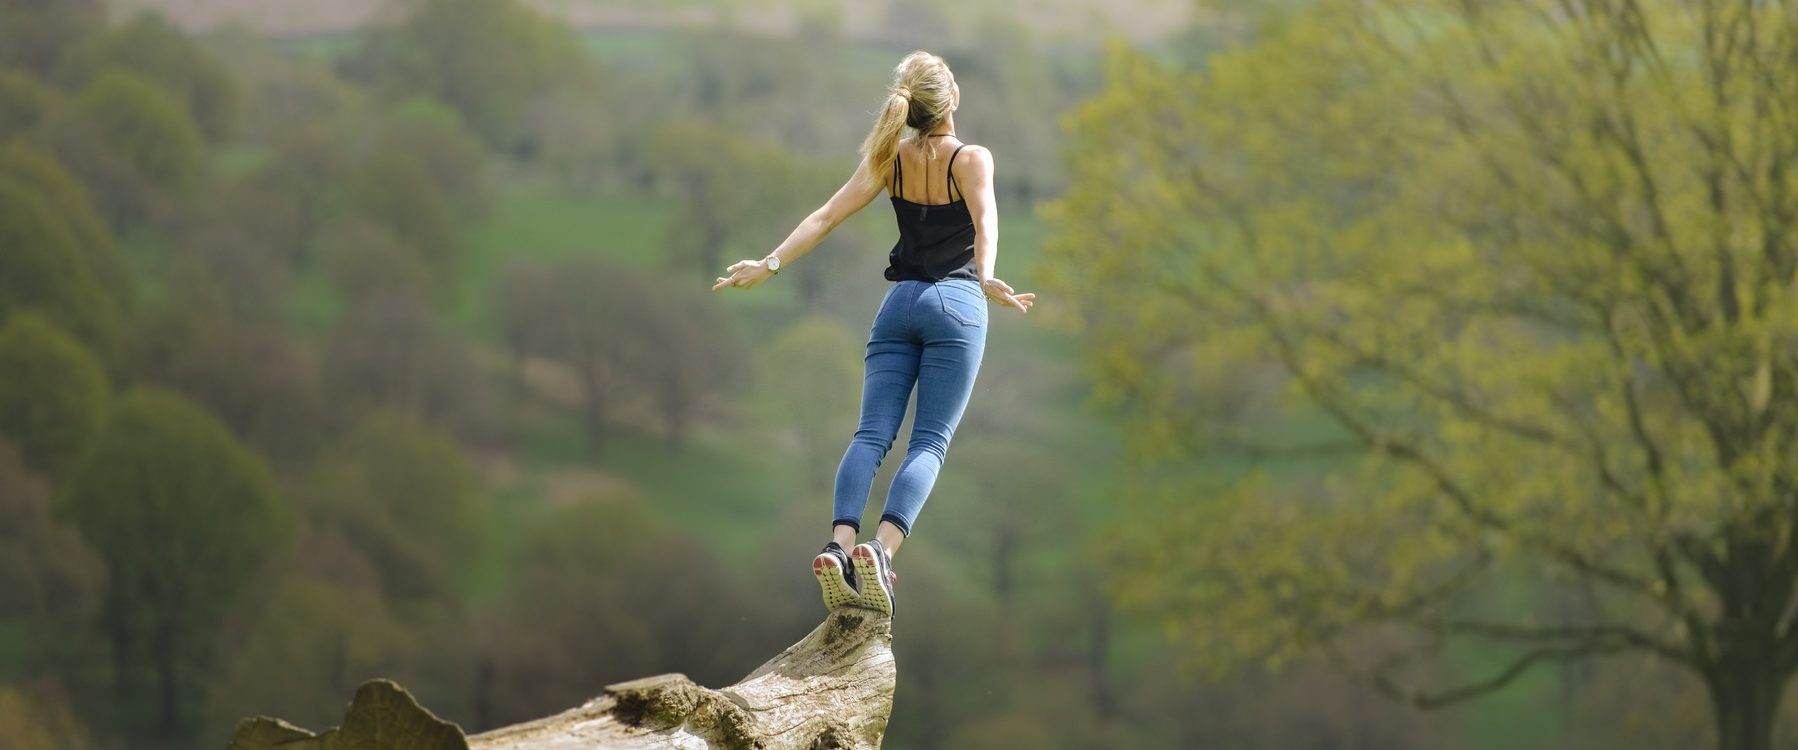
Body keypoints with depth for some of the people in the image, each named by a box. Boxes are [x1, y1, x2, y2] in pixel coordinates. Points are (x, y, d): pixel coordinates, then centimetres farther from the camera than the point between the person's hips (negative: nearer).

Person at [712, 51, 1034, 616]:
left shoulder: (890, 160, 7)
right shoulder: (972, 159, -4)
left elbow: (825, 217, 0)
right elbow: (985, 221, -23)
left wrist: (770, 264, -1)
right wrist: (986, 279, -38)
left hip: (899, 303, 4)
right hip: (955, 303, -3)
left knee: (872, 434, -4)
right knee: (930, 443, -7)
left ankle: (838, 546, -26)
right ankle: (881, 550, -29)